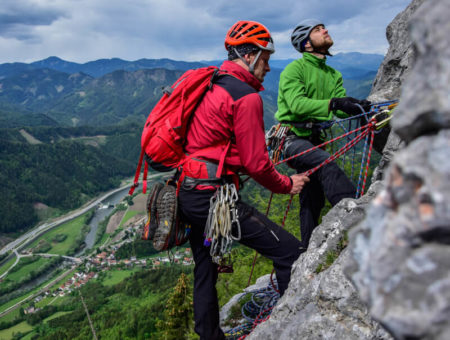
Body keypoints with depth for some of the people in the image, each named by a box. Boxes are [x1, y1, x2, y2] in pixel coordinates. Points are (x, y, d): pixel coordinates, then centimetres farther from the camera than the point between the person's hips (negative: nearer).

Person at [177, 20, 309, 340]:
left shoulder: (209, 86, 16)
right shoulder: (247, 97, -11)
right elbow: (256, 163, -11)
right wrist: (288, 185, 4)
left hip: (186, 192, 10)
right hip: (212, 196, -10)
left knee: (205, 268, 24)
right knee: (291, 252, -7)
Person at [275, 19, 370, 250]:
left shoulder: (333, 75, 13)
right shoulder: (294, 70, -8)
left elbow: (342, 109, 0)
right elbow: (297, 104, -25)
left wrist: (358, 107, -23)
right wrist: (332, 103, -37)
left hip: (314, 141, 7)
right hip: (292, 138, -7)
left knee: (313, 202, 10)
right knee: (326, 163, -35)